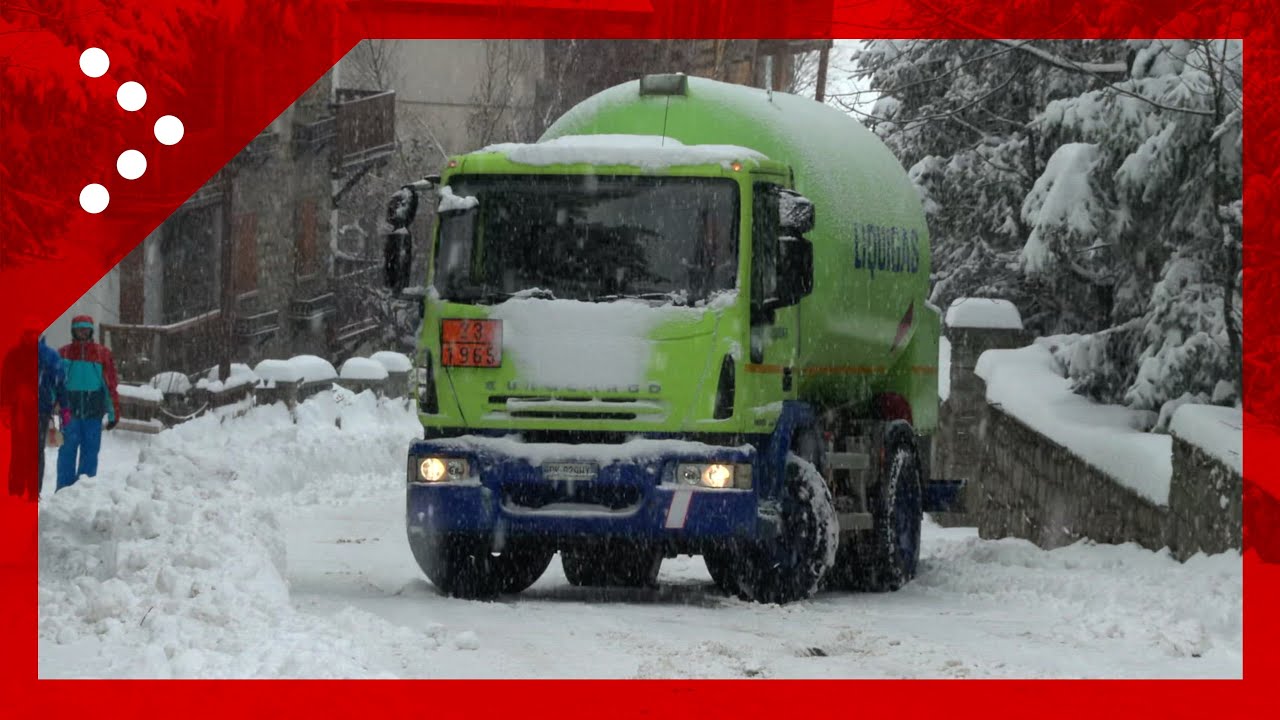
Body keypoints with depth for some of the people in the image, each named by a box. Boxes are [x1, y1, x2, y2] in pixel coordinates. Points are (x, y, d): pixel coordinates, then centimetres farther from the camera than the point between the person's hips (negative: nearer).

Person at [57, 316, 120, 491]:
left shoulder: (102, 353, 6)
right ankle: (64, 488, 2)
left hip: (94, 411, 1)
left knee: (90, 452, 3)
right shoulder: (64, 353, 6)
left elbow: (110, 384, 6)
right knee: (68, 450, -2)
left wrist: (113, 413, 1)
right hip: (70, 410, -1)